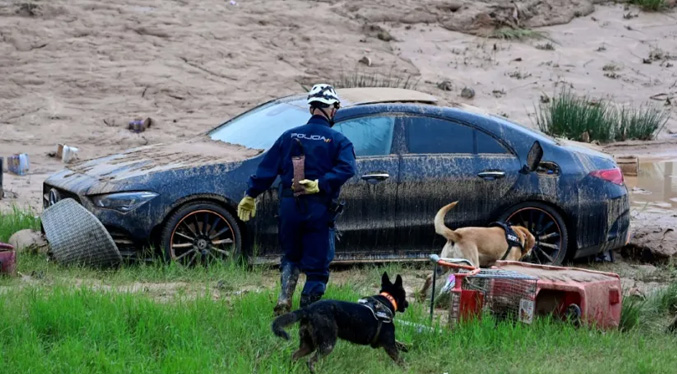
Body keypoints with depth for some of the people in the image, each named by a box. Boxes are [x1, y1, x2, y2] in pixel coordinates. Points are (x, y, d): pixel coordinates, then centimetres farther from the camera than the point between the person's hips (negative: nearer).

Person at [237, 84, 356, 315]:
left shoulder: (290, 136, 9)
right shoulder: (338, 140, 0)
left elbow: (267, 168, 7)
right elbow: (347, 168, -18)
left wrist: (251, 196, 12)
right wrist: (320, 185, -22)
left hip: (289, 207, 3)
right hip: (319, 209, -3)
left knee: (291, 257, 22)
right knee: (317, 265, 4)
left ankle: (284, 301, 6)